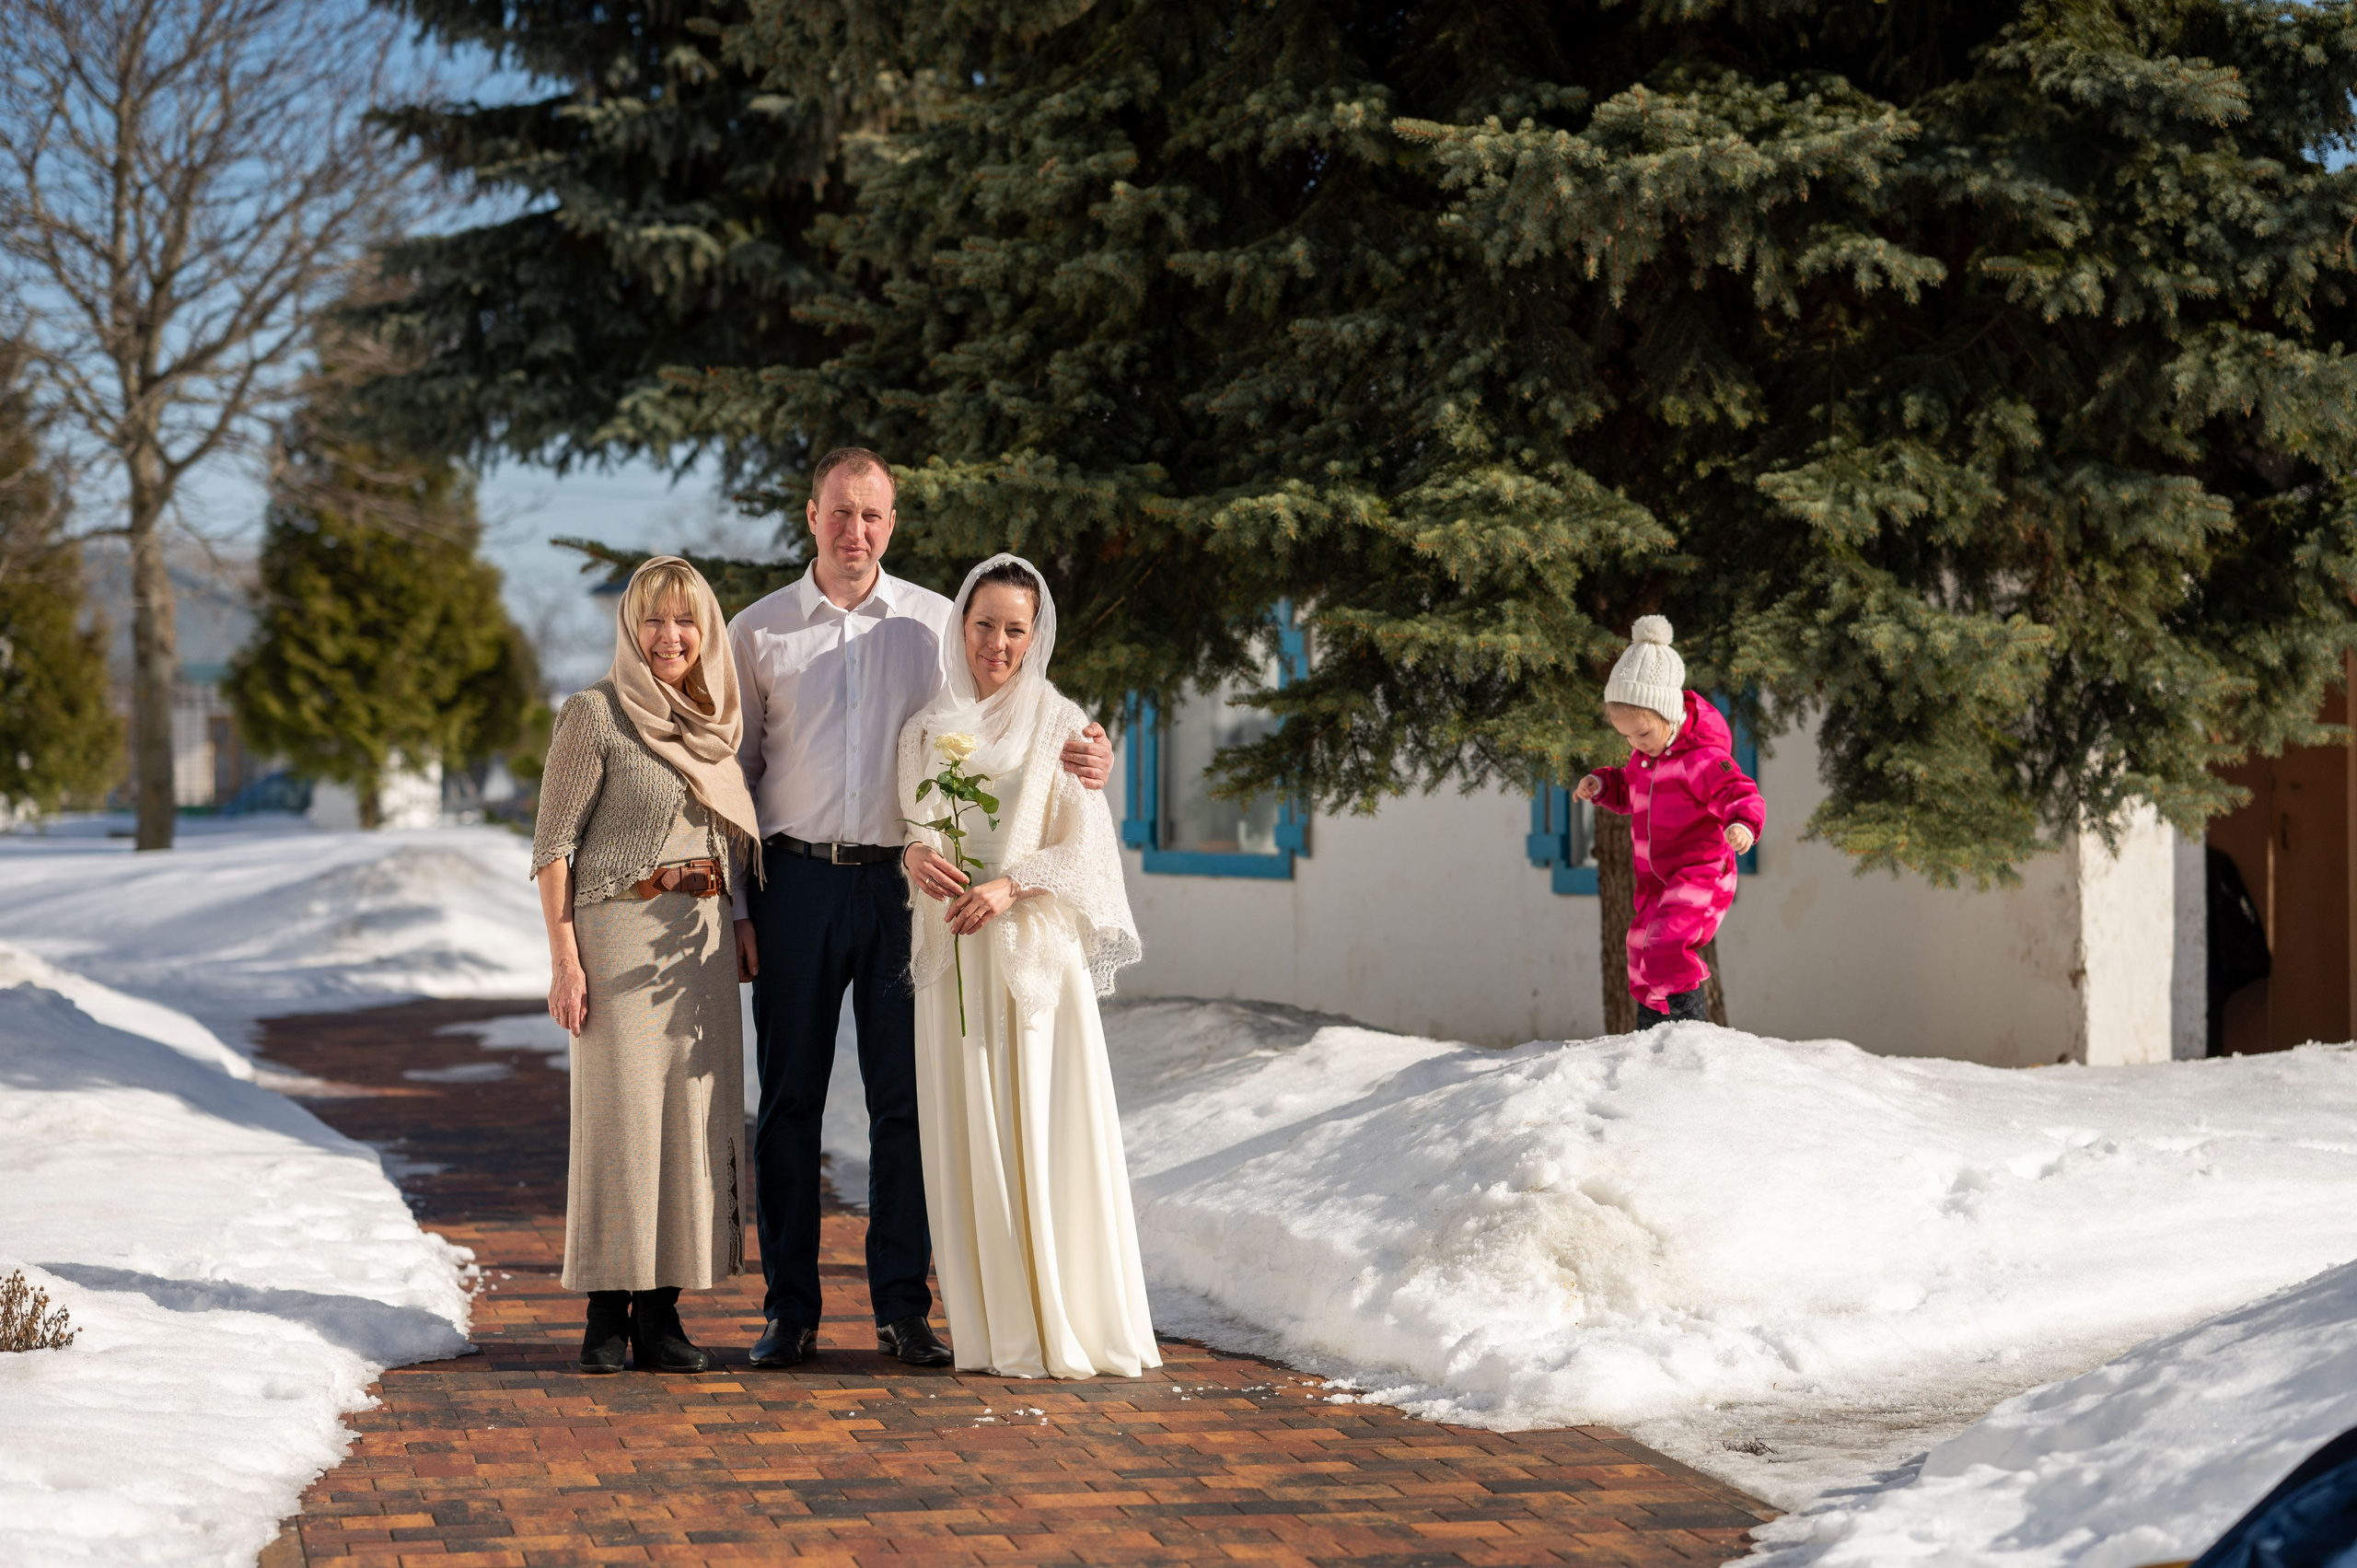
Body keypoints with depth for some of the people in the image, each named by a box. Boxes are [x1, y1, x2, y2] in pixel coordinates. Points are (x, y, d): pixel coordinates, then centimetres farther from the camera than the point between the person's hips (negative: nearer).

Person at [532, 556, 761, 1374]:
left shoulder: (714, 721, 12)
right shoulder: (595, 715, -5)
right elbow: (554, 843, -7)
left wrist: (738, 929, 10)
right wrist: (564, 958, -13)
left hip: (703, 936, 6)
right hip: (619, 931, -6)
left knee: (696, 1114, 4)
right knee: (619, 1111, -4)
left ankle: (660, 1312, 11)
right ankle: (607, 1314, 4)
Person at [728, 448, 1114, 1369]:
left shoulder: (937, 624, 8)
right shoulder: (758, 633, 7)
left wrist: (1075, 758, -11)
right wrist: (732, 905, 2)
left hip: (901, 881, 0)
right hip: (796, 883, 0)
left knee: (905, 1099, 1)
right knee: (789, 1099, 3)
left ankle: (903, 1308, 9)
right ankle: (789, 1311, 11)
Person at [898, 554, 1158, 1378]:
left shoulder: (1062, 726, 1)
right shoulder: (928, 729, 12)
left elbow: (1084, 851, -2)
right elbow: (908, 828, 16)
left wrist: (1010, 885, -17)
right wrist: (915, 856, -8)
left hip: (1035, 953, -3)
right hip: (953, 959, 3)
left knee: (1047, 1131, -5)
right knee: (968, 1138, 2)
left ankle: (1071, 1324, 2)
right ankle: (995, 1328, 7)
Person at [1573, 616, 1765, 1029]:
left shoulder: (1702, 758, -20)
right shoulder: (1647, 754, 7)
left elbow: (1742, 796, -28)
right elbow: (1631, 793, 24)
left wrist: (1742, 824, -50)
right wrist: (1603, 785, 4)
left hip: (1699, 875, -9)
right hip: (1656, 879, 9)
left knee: (1666, 949, -27)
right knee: (1643, 955, 18)